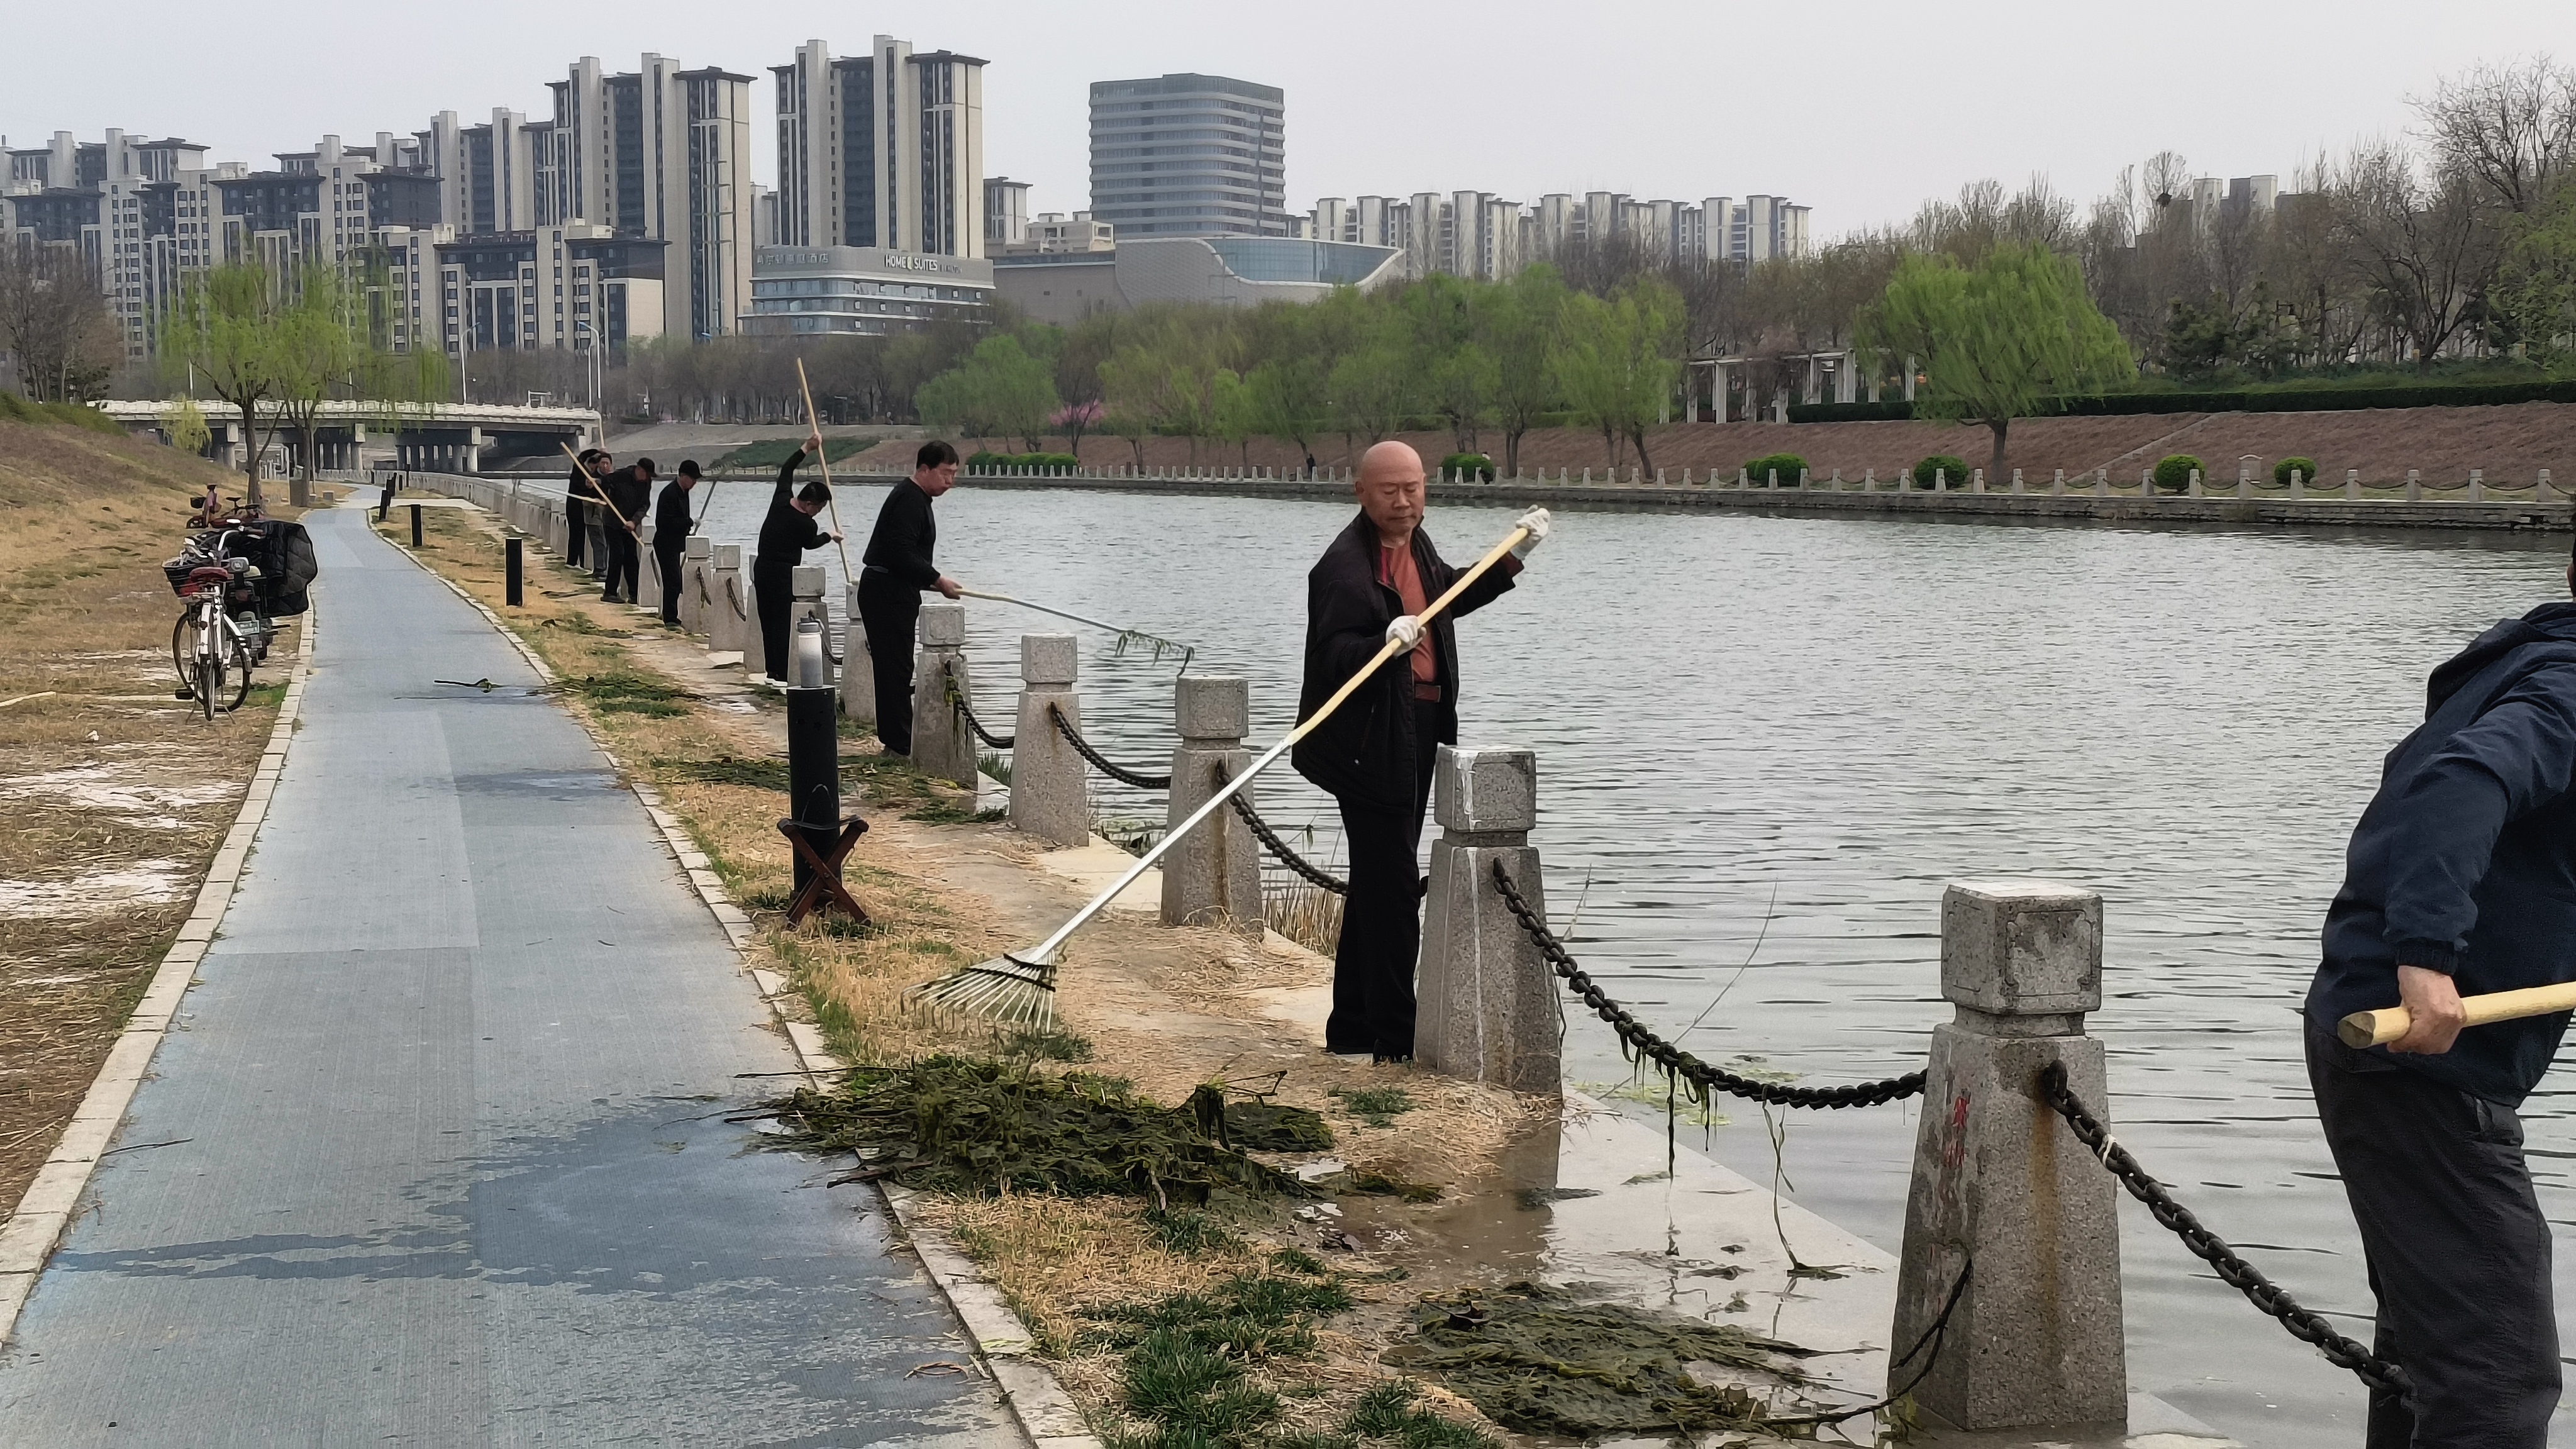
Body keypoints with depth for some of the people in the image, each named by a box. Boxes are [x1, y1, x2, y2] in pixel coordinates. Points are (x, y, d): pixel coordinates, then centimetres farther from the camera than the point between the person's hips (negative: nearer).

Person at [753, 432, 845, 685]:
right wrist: (830, 536, 28)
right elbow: (810, 543, 9)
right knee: (783, 623, -6)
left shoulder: (780, 501, 2)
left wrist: (807, 448, 24)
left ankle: (772, 671, 15)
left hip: (761, 567, 8)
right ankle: (781, 675, -9)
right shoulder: (807, 524, -15)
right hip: (782, 573, -8)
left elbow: (786, 472, 20)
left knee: (768, 620, 11)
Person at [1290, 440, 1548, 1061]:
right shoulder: (1345, 564, -18)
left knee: (1377, 885, 16)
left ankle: (1354, 1027, 27)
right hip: (1372, 745, -10)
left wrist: (1517, 554, 27)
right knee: (1394, 889, -8)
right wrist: (1386, 642, -44)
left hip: (1415, 735, 10)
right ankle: (1396, 1039, -2)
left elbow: (1452, 597, 30)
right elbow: (1334, 654, -27)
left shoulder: (1416, 544, 10)